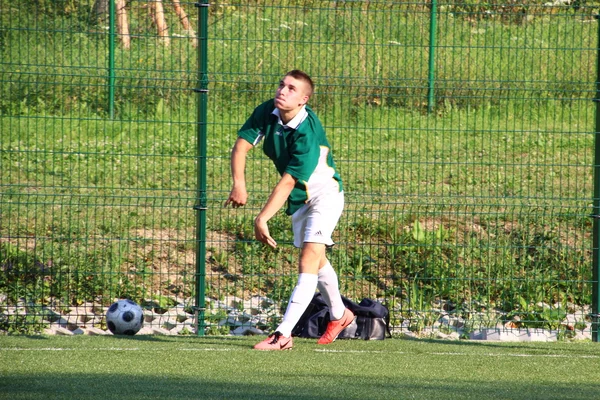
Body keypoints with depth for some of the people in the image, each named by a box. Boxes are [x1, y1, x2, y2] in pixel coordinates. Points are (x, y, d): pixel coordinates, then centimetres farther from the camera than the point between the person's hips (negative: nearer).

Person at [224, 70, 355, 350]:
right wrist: (239, 184, -26)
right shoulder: (267, 112, -12)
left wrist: (262, 219, -37)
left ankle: (283, 335, -28)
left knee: (309, 259, -21)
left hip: (324, 194, -8)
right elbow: (241, 144, -10)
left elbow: (288, 182, -35)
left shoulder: (307, 134, -32)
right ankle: (339, 315, 46)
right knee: (317, 261, 23)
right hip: (299, 199, 8)